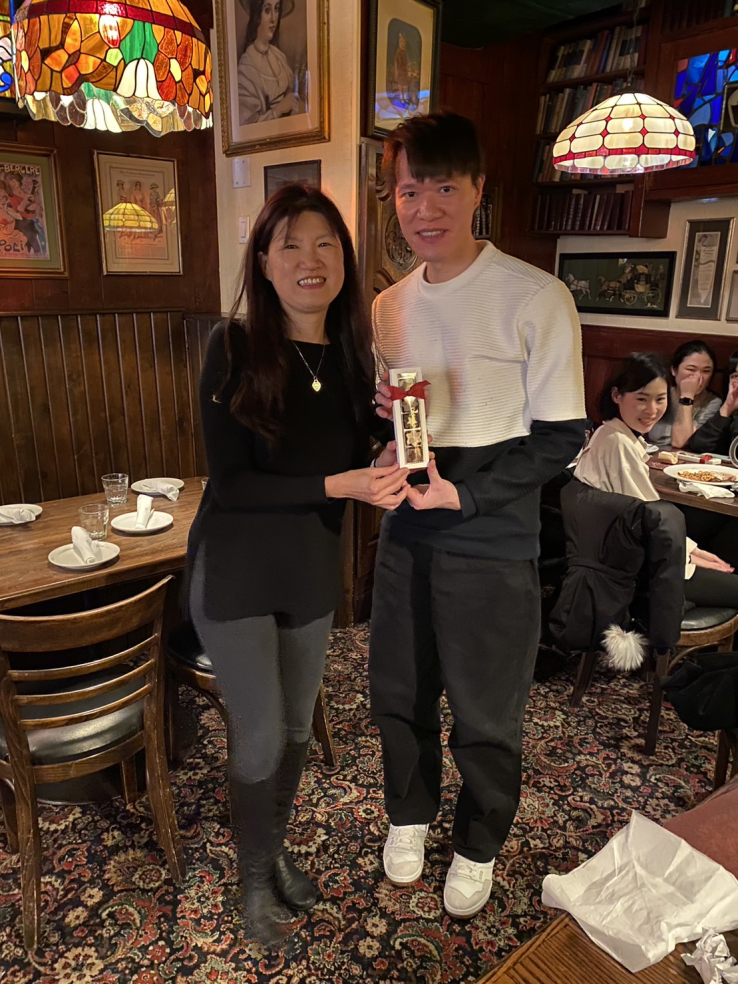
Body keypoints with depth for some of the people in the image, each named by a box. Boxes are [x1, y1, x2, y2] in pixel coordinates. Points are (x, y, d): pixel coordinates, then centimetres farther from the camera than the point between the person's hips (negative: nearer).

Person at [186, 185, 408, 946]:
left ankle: (277, 848, 47)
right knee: (260, 736, 6)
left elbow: (349, 464, 7)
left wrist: (383, 467, -14)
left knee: (296, 727, 19)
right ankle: (256, 875, 36)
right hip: (236, 573, -5)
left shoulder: (351, 354, -2)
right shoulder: (235, 347, -16)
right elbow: (230, 482, -20)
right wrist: (336, 485, -27)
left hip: (312, 570, 5)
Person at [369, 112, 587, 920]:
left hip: (492, 547, -5)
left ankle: (478, 846, 41)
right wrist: (380, 415, -8)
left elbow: (559, 437, -11)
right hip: (406, 533, 5)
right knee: (397, 692, 19)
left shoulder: (536, 298, -12)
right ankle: (409, 813, 47)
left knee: (485, 716, 12)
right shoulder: (388, 307, 6)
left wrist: (462, 494, -20)